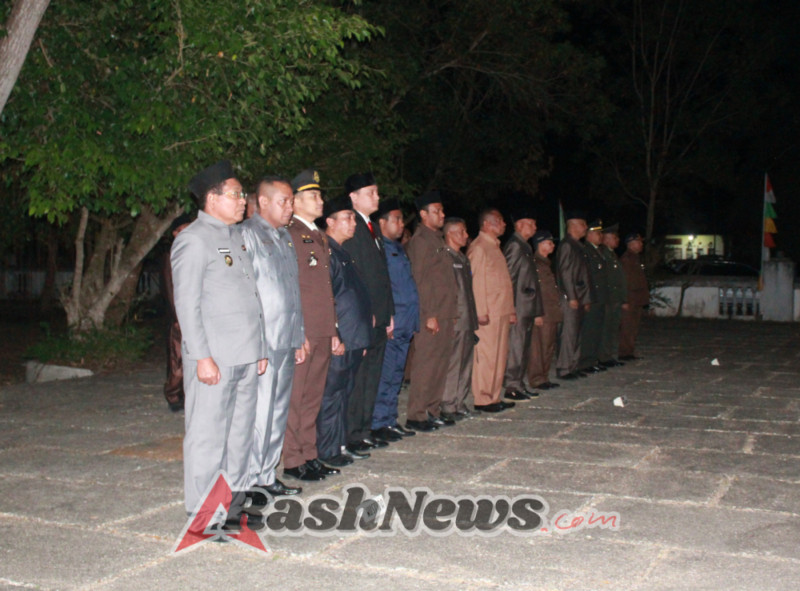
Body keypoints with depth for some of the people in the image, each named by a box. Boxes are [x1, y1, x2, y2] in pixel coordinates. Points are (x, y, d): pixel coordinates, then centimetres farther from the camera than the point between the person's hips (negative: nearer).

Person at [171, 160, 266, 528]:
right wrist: (202, 357, -17)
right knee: (208, 436, -2)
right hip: (214, 359, -8)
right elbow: (187, 303, -11)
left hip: (245, 356, 8)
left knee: (241, 433, 12)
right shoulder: (193, 240, -7)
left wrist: (260, 348, 16)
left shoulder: (236, 236, 18)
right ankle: (204, 517, 6)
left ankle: (233, 505, 23)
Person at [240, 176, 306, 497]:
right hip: (260, 343, -8)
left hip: (286, 343, 8)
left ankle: (266, 475, 22)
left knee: (279, 413, 12)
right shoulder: (247, 234, -8)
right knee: (258, 413, -6)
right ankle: (249, 481, 5)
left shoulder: (284, 236, 18)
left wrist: (299, 338, 19)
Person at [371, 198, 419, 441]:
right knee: (385, 374, -5)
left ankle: (390, 420, 21)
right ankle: (378, 423, 2)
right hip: (389, 324, -9)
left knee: (396, 375, 13)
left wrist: (414, 319, 18)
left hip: (405, 325, 9)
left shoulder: (398, 248, 19)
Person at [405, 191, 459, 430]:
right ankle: (416, 415, -1)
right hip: (430, 316, -9)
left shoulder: (437, 239, 20)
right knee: (425, 364, -6)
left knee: (440, 364, 11)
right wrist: (429, 315, -18)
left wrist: (451, 312, 16)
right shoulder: (420, 240, -8)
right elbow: (418, 279, -15)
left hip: (445, 314, 9)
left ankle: (433, 411, 19)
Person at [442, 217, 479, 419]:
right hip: (454, 321, -9)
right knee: (452, 364, -6)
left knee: (466, 364, 11)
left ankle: (460, 404, 18)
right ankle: (448, 407, 0)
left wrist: (475, 318, 18)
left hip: (468, 321, 9)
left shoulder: (463, 259, 20)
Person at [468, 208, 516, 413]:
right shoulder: (478, 247, -8)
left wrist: (511, 310, 20)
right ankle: (483, 399, -1)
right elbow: (476, 281, -15)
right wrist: (481, 311, -20)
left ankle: (494, 397, 17)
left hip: (501, 312, 9)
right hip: (488, 313, -9)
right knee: (486, 355, -6)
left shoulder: (495, 247, 21)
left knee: (499, 355, 11)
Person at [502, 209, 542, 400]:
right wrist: (511, 308, -20)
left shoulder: (525, 247, 20)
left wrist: (538, 311, 20)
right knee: (515, 347, -7)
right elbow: (508, 277, -16)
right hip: (518, 307, -10)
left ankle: (519, 384, 18)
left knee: (524, 348, 12)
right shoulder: (514, 245, -10)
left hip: (527, 308, 10)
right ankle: (511, 386, -2)